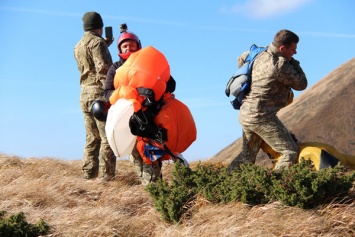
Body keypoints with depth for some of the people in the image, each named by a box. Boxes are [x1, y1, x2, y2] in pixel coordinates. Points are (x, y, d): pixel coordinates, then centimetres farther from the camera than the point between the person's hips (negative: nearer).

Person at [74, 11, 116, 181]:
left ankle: (89, 172, 11)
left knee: (92, 137, 12)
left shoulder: (78, 47, 18)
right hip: (100, 92, -8)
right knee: (107, 136, -5)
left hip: (84, 94, 8)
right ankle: (106, 173, -7)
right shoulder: (97, 42, -8)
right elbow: (103, 67, -20)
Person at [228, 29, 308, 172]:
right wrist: (294, 64, 3)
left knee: (248, 154, 23)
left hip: (245, 114, 9)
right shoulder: (280, 65, -19)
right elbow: (301, 84, -8)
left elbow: (241, 59, 28)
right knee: (290, 152, -4)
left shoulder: (260, 54, 7)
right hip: (261, 116, -9)